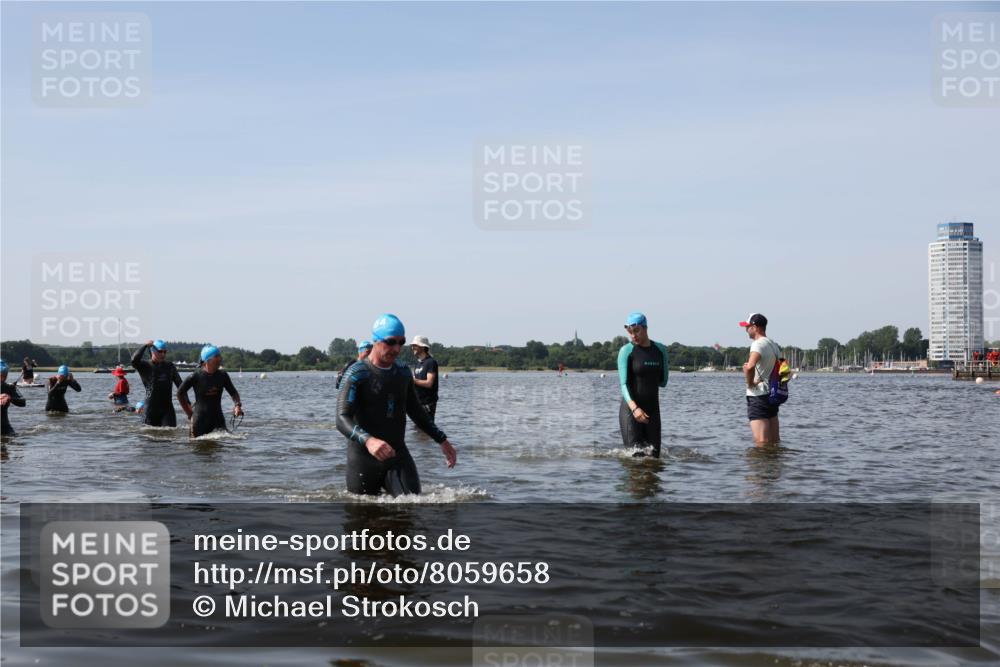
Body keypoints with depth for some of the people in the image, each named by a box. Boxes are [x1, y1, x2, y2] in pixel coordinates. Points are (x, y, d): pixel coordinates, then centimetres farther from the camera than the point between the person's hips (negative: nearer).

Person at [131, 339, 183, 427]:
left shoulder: (170, 366, 10)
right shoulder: (145, 366, 0)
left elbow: (180, 384, 7)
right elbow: (134, 360, -22)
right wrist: (145, 345, -9)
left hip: (167, 408, 2)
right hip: (151, 409, -2)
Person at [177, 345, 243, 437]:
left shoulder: (222, 375, 2)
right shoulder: (196, 376, -9)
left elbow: (233, 393, 13)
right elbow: (180, 393, 2)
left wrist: (237, 405, -7)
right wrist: (189, 413, 2)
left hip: (218, 418, 3)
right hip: (200, 420, -3)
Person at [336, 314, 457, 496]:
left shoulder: (403, 372, 9)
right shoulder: (357, 374, -10)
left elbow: (415, 411, 24)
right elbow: (342, 419, -20)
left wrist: (441, 439, 21)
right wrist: (368, 440, -39)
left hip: (397, 454, 4)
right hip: (363, 458, -4)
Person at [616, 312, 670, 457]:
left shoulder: (660, 349, 6)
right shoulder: (626, 351, -6)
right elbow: (624, 384, -15)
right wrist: (634, 408, -28)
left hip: (652, 409, 4)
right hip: (631, 408, -4)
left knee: (654, 455, 4)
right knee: (636, 455, -11)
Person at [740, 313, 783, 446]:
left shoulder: (758, 344, -14)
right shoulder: (774, 345, 14)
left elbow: (750, 367, -33)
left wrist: (750, 382, -16)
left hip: (758, 396, -9)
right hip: (772, 394, 9)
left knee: (761, 442, -10)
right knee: (774, 441, 13)